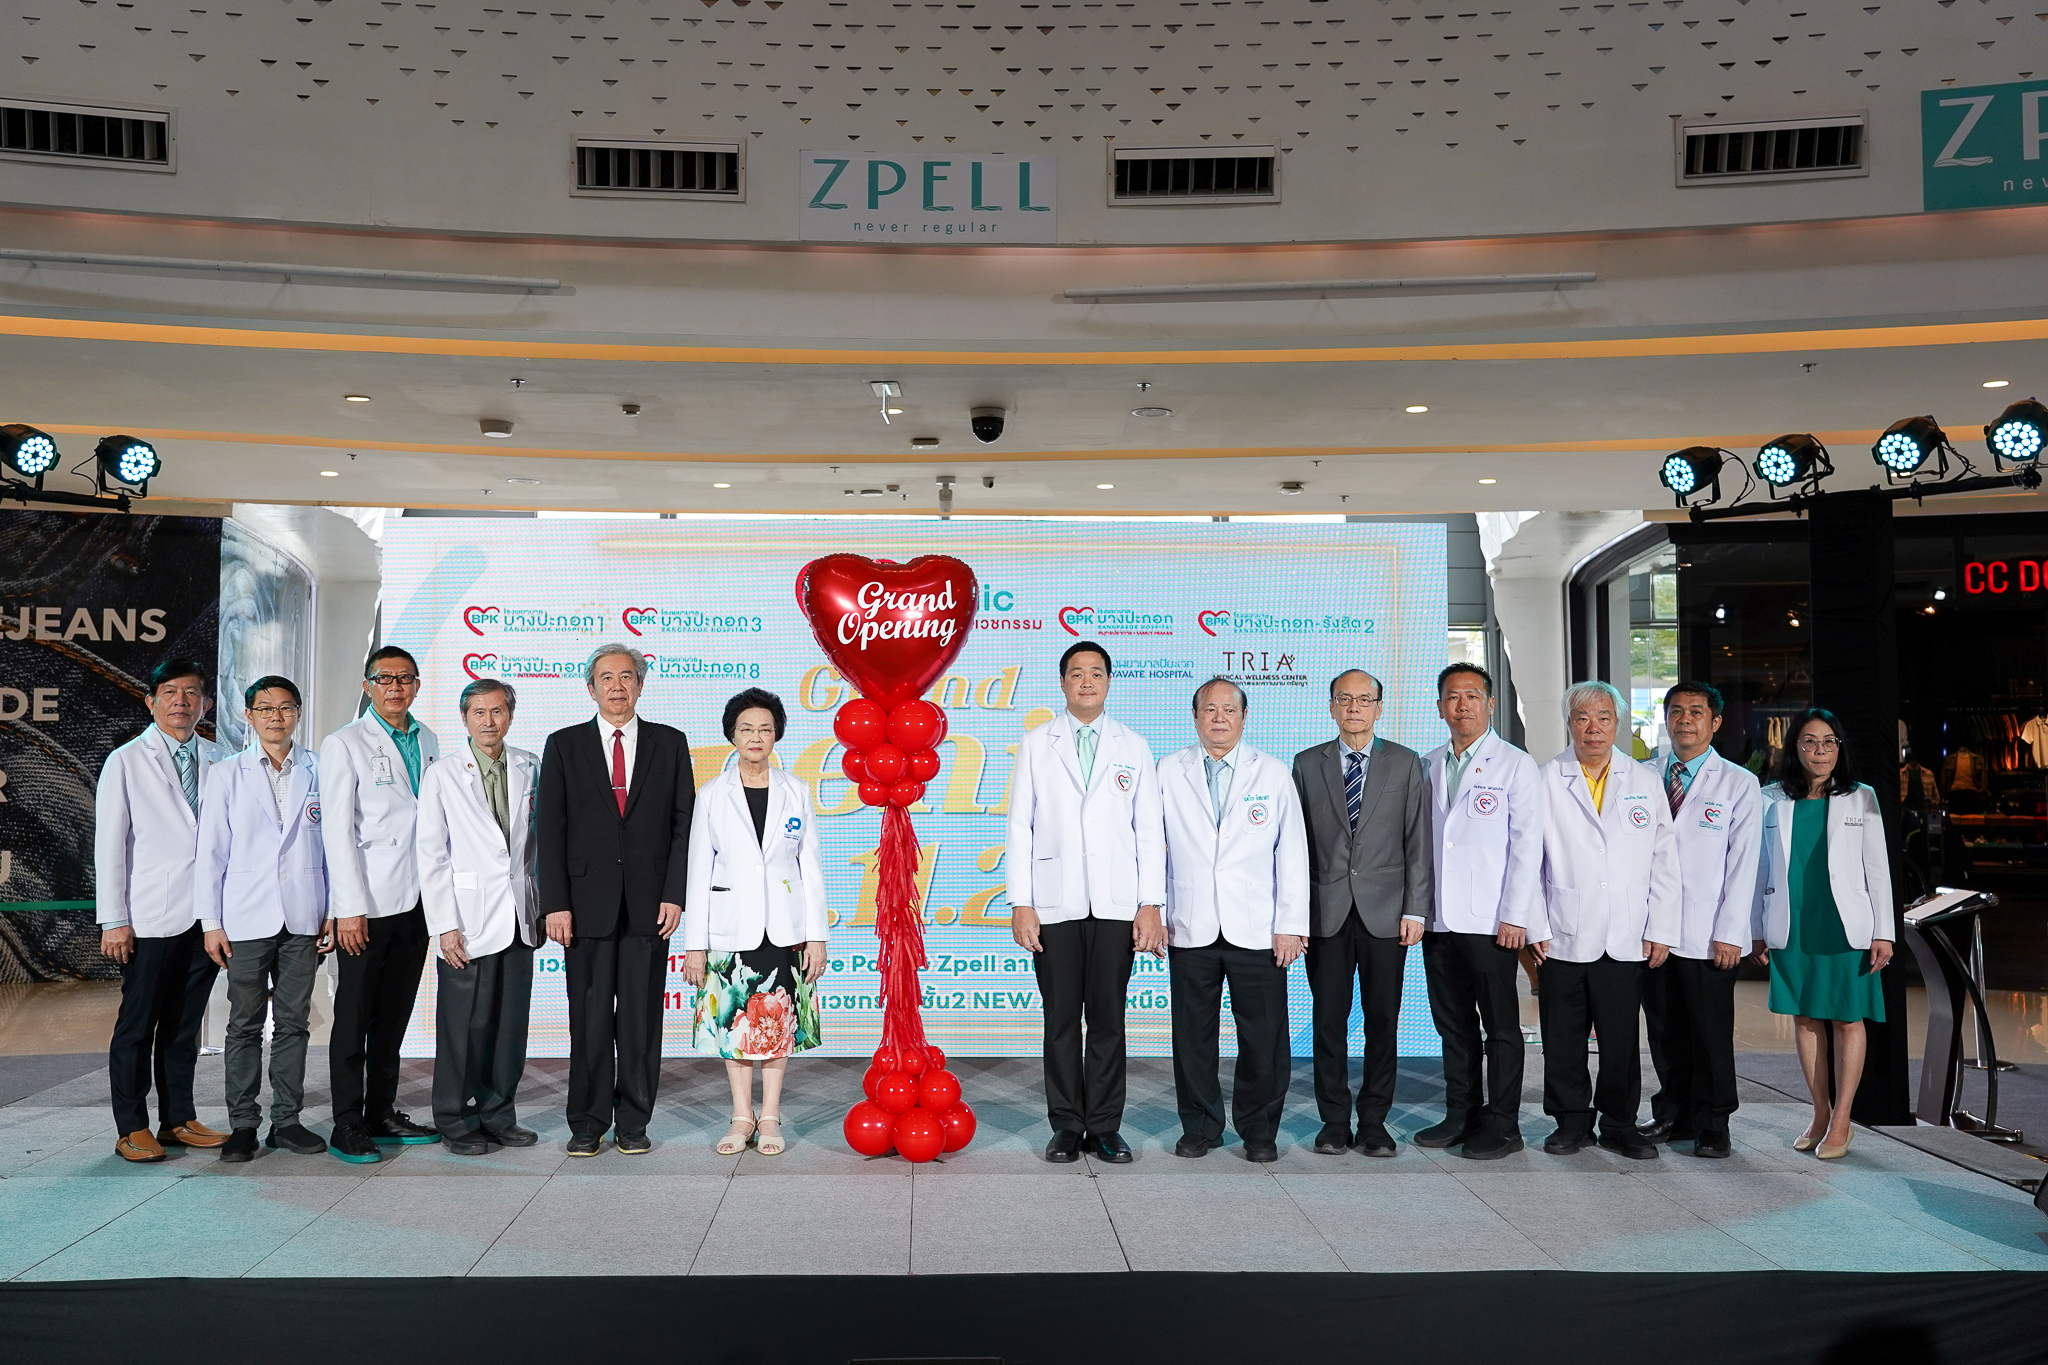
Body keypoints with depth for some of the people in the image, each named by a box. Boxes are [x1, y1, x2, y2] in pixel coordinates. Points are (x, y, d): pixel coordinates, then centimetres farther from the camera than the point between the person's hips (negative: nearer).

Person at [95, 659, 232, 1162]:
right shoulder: (126, 762, 1)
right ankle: (131, 1129, 12)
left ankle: (178, 1120, 20)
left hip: (206, 914, 4)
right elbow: (109, 846, -2)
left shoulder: (219, 761, 10)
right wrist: (114, 920, -7)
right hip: (152, 917, -3)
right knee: (137, 1025, 2)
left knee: (184, 1024, 11)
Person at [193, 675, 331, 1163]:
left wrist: (335, 911, 4)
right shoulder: (227, 775, 5)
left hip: (303, 918, 1)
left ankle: (286, 1119, 15)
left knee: (293, 1023, 7)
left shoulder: (318, 773, 8)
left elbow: (334, 845, 9)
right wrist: (210, 922, -1)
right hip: (246, 919, -1)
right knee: (245, 1025, 3)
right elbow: (210, 852, 4)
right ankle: (242, 1124, 12)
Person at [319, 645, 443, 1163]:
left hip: (415, 900, 5)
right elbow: (337, 831, -8)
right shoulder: (345, 745, -3)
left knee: (393, 1016, 12)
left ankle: (383, 1113, 21)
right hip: (367, 904, -5)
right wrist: (350, 908, -13)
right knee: (354, 1018, 0)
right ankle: (348, 1127, 6)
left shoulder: (428, 742, 13)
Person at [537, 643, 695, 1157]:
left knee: (642, 1017, 5)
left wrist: (674, 894, -4)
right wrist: (555, 904, -5)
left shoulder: (670, 743, 8)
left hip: (649, 904, 0)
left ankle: (633, 1123, 16)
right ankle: (588, 1124, 16)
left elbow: (683, 823, 5)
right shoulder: (564, 746, 7)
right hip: (587, 903, 0)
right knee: (589, 1018, 4)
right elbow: (549, 829, 3)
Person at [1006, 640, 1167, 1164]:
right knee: (1061, 1019, 4)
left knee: (1108, 1019, 4)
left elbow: (1150, 830, 7)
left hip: (1116, 905, 1)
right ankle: (1067, 1127, 14)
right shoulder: (1035, 744, 7)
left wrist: (1151, 905, 0)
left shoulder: (1133, 747, 10)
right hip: (1055, 904, 0)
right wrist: (1020, 904, -3)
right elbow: (1020, 828, 4)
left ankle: (1105, 1128, 14)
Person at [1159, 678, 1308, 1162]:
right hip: (1190, 930, 1)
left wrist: (1291, 925, -1)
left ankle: (1259, 1131, 19)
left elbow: (1292, 852, 4)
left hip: (1258, 932, 0)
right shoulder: (1169, 772, 6)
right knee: (1193, 1036, 7)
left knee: (1264, 1039, 3)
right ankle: (1200, 1127, 22)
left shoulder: (1273, 773, 6)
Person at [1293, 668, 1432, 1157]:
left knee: (1383, 1021, 4)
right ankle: (1334, 1121, 14)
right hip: (1325, 911, 0)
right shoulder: (1307, 764, 8)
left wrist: (1416, 910, -3)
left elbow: (1417, 842, 4)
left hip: (1386, 911, 0)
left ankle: (1374, 1122, 15)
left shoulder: (1405, 764, 7)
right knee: (1328, 1021, 3)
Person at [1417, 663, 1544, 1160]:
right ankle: (1460, 1115, 22)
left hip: (1491, 921, -5)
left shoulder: (1516, 765, -2)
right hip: (1440, 919, 5)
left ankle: (1502, 1124, 11)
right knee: (1453, 1024, 11)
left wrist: (1515, 916, -12)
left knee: (1501, 1026, 3)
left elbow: (1526, 845, -6)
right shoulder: (1428, 766, 13)